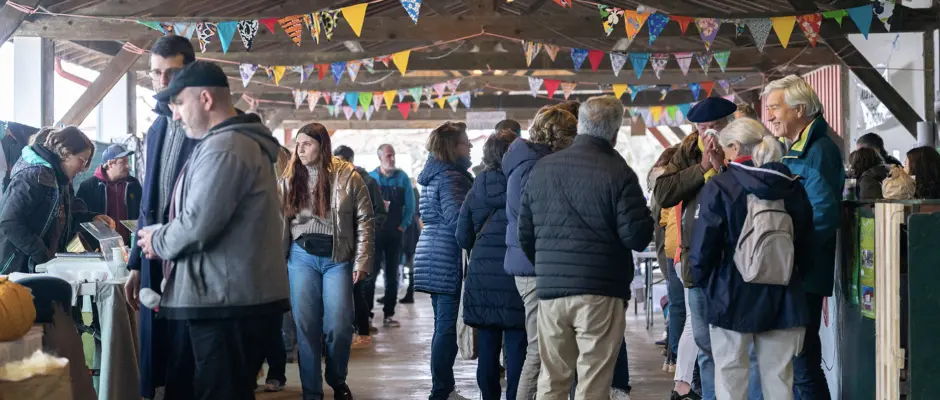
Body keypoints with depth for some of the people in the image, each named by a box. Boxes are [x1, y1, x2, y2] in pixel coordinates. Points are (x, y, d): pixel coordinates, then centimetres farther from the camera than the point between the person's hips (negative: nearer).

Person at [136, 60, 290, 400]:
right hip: (245, 297, 10)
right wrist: (162, 234, 12)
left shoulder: (223, 146, -15)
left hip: (228, 301, -10)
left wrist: (157, 242, -3)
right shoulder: (245, 141, 18)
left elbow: (198, 224, -22)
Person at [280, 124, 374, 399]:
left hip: (338, 258, -2)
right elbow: (281, 221, 8)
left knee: (339, 326, -3)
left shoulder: (347, 176, -3)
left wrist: (362, 261, -8)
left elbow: (365, 221, -3)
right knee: (306, 326, 1)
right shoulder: (291, 179, 6)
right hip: (302, 256, 2)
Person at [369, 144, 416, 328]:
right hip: (375, 232, -2)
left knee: (392, 274, 7)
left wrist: (404, 225, -3)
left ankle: (389, 314, 14)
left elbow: (410, 205, 3)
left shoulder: (402, 178, 2)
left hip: (395, 232, 2)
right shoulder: (371, 178, -2)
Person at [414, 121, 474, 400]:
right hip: (448, 261, -10)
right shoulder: (451, 177, -15)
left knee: (443, 326, 15)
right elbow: (457, 218, -25)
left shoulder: (434, 174, 16)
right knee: (448, 327, -6)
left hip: (433, 259, 10)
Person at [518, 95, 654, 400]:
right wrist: (645, 219, 9)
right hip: (599, 289, -5)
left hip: (550, 287, 5)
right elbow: (637, 237, -12)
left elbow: (525, 233, 12)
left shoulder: (541, 168, 7)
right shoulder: (618, 172, -9)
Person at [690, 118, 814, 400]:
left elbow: (703, 247, -11)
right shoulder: (793, 188, 5)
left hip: (733, 295, -4)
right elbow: (806, 244, 10)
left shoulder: (719, 187, -10)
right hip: (784, 299, 4)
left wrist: (700, 281, 6)